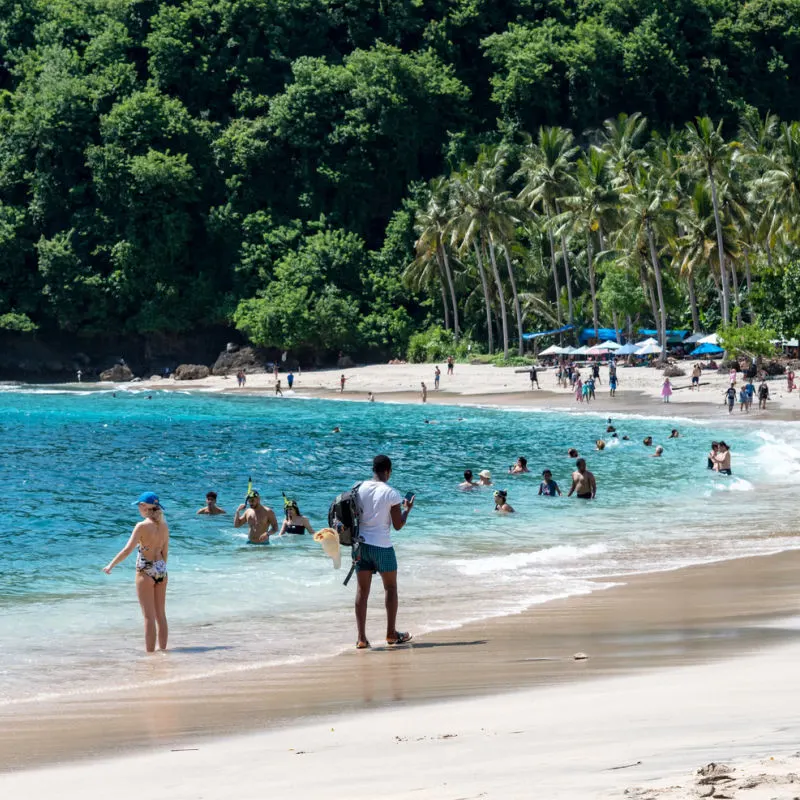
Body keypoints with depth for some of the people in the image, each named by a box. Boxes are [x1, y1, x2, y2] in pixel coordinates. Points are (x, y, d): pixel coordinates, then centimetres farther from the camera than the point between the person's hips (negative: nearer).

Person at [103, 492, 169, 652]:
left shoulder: (143, 526, -14)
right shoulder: (164, 526, 3)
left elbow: (127, 550, -17)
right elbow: (165, 552, 10)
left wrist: (111, 565, -8)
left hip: (146, 572, -6)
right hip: (161, 570, 6)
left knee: (149, 616, -2)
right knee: (161, 615, 13)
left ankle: (150, 652, 0)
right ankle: (163, 649, 18)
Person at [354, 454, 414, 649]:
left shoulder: (359, 488, 1)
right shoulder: (391, 494, -11)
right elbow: (398, 525, -7)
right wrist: (407, 509, 10)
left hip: (361, 544, 4)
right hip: (382, 546, -4)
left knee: (362, 590, 7)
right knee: (390, 587, 14)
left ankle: (361, 637, 2)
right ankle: (391, 634, 19)